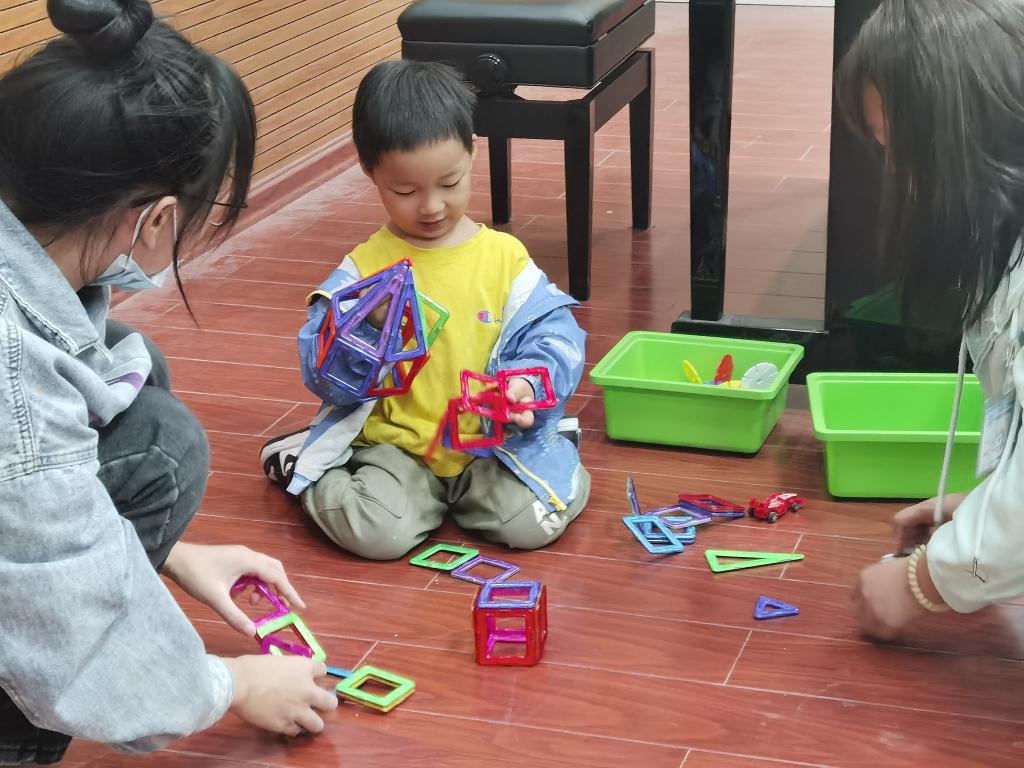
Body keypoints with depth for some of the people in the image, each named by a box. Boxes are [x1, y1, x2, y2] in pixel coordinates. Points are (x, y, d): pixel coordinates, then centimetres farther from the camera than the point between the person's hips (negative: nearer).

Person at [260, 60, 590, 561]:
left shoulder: (506, 257, 1)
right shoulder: (365, 267, -2)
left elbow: (552, 336, 0)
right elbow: (324, 373, -6)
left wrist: (529, 384, -21)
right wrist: (367, 323, -25)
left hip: (493, 440, 1)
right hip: (393, 442, -1)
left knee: (533, 522, -23)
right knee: (378, 532, -26)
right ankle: (311, 474, 9)